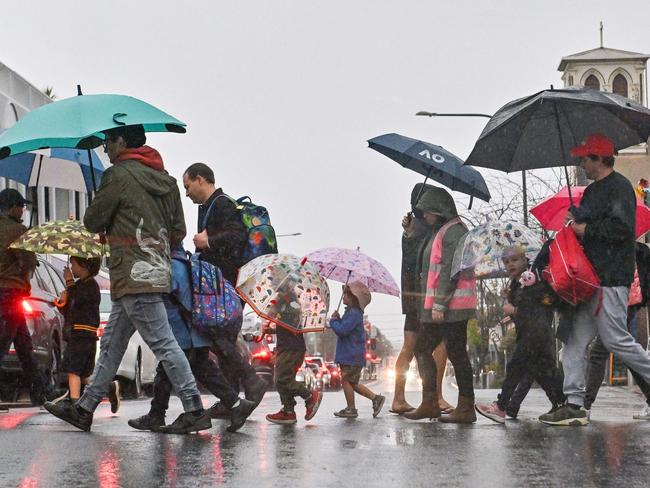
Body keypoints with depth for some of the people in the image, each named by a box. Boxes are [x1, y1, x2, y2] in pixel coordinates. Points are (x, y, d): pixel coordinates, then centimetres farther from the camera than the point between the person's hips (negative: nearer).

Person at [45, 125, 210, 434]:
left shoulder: (119, 174, -9)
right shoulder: (165, 179, 15)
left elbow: (92, 222, -2)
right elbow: (179, 232, 16)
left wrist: (106, 226, 19)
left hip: (134, 274, -9)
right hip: (157, 270, 9)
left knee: (162, 343, -10)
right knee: (112, 343, 13)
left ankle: (194, 411, -11)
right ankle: (85, 408, 18)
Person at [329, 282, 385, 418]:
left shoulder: (353, 313, -19)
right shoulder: (352, 312, 14)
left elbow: (342, 330, -26)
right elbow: (343, 328, 20)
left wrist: (333, 320, -9)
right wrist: (338, 319, 4)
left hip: (352, 355, -10)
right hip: (350, 355, 10)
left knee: (346, 380, -3)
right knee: (352, 382, 15)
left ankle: (351, 409, 5)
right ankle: (375, 398, 16)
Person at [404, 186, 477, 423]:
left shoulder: (453, 232, -12)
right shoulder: (438, 232, 20)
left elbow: (450, 271, -19)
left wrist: (440, 305, -21)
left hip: (451, 306, -10)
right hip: (435, 307, 10)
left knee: (457, 354, -6)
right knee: (422, 350, 11)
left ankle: (466, 408, -1)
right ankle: (429, 403, 14)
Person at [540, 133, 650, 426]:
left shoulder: (619, 187, -9)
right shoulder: (591, 191, 21)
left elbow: (621, 228, -21)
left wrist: (585, 229, -12)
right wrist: (574, 221, 9)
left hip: (611, 279, -10)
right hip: (589, 278, 10)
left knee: (615, 339, -9)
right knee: (575, 341, 4)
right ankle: (574, 406, 4)